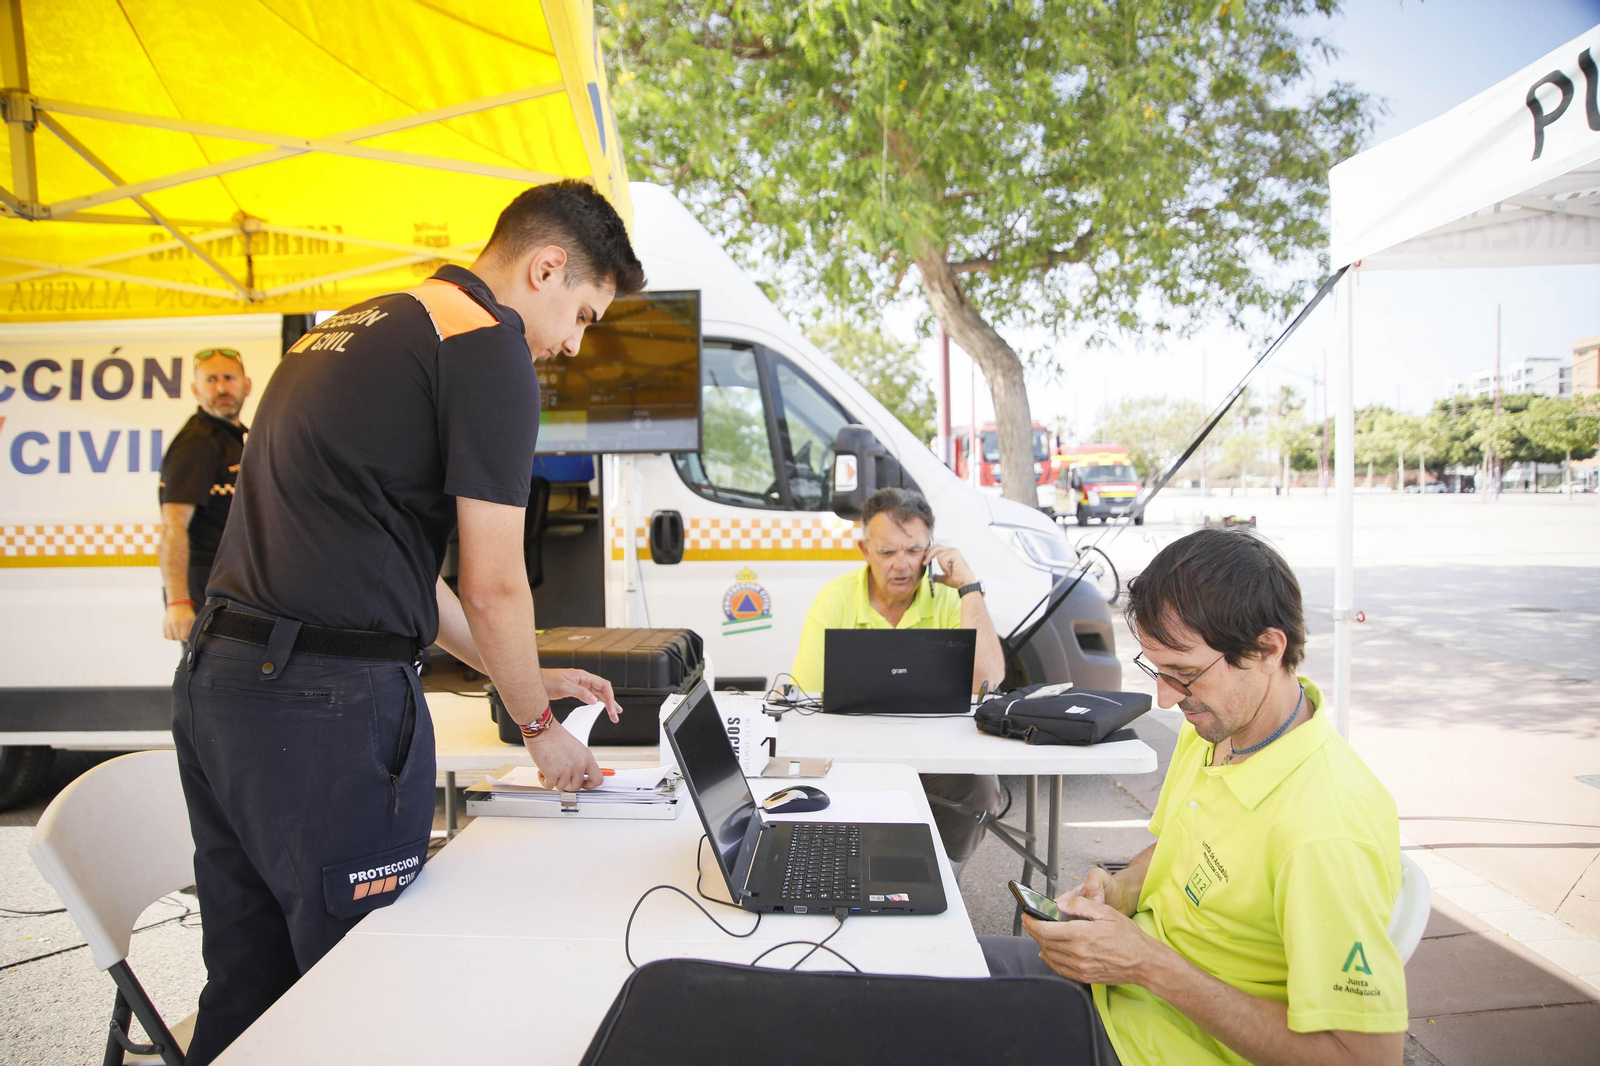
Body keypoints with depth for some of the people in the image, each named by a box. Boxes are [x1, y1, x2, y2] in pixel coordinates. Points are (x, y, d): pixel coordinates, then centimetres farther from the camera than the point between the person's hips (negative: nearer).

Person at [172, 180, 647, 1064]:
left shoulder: (352, 329, 19)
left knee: (245, 991, 20)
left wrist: (524, 677, 23)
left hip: (214, 677, 9)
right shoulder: (489, 349, -10)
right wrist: (539, 726, 7)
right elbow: (492, 588, -11)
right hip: (328, 703, -9)